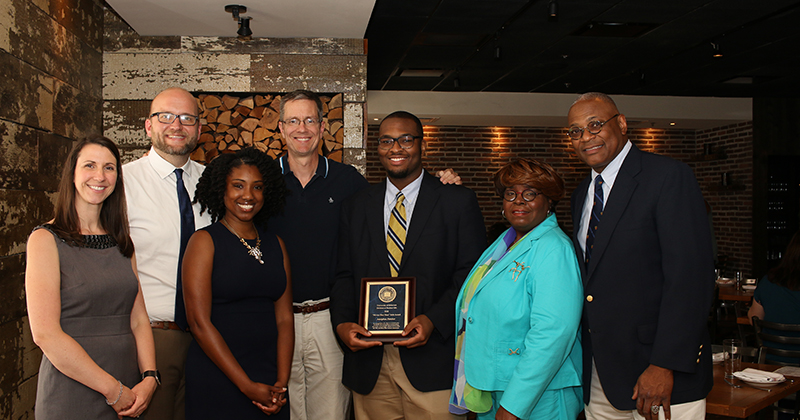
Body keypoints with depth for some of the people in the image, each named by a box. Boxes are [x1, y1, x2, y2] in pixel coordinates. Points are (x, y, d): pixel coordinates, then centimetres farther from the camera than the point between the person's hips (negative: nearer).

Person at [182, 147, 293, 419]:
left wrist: (281, 383, -7)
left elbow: (284, 317, 4)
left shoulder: (276, 244, 7)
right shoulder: (204, 241, -5)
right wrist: (248, 386, -13)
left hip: (269, 379, 4)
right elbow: (199, 322, -11)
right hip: (216, 381, -4)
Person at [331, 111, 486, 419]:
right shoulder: (356, 206, 12)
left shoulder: (459, 202, 1)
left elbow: (471, 275, -3)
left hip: (432, 362, -2)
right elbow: (344, 275, 11)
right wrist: (342, 323, -6)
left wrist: (433, 320, -16)